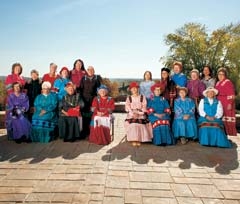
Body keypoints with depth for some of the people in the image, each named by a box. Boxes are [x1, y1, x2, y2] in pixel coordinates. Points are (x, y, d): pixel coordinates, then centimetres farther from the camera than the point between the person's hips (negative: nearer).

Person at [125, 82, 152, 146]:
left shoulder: (142, 97, 11)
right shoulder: (129, 98, 13)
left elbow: (144, 107, 1)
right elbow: (127, 107, 1)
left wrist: (138, 113, -15)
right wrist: (132, 113, -15)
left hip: (141, 115, 0)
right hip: (131, 115, 0)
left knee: (140, 123, -25)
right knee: (132, 123, -26)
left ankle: (139, 140, -18)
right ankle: (133, 140, -21)